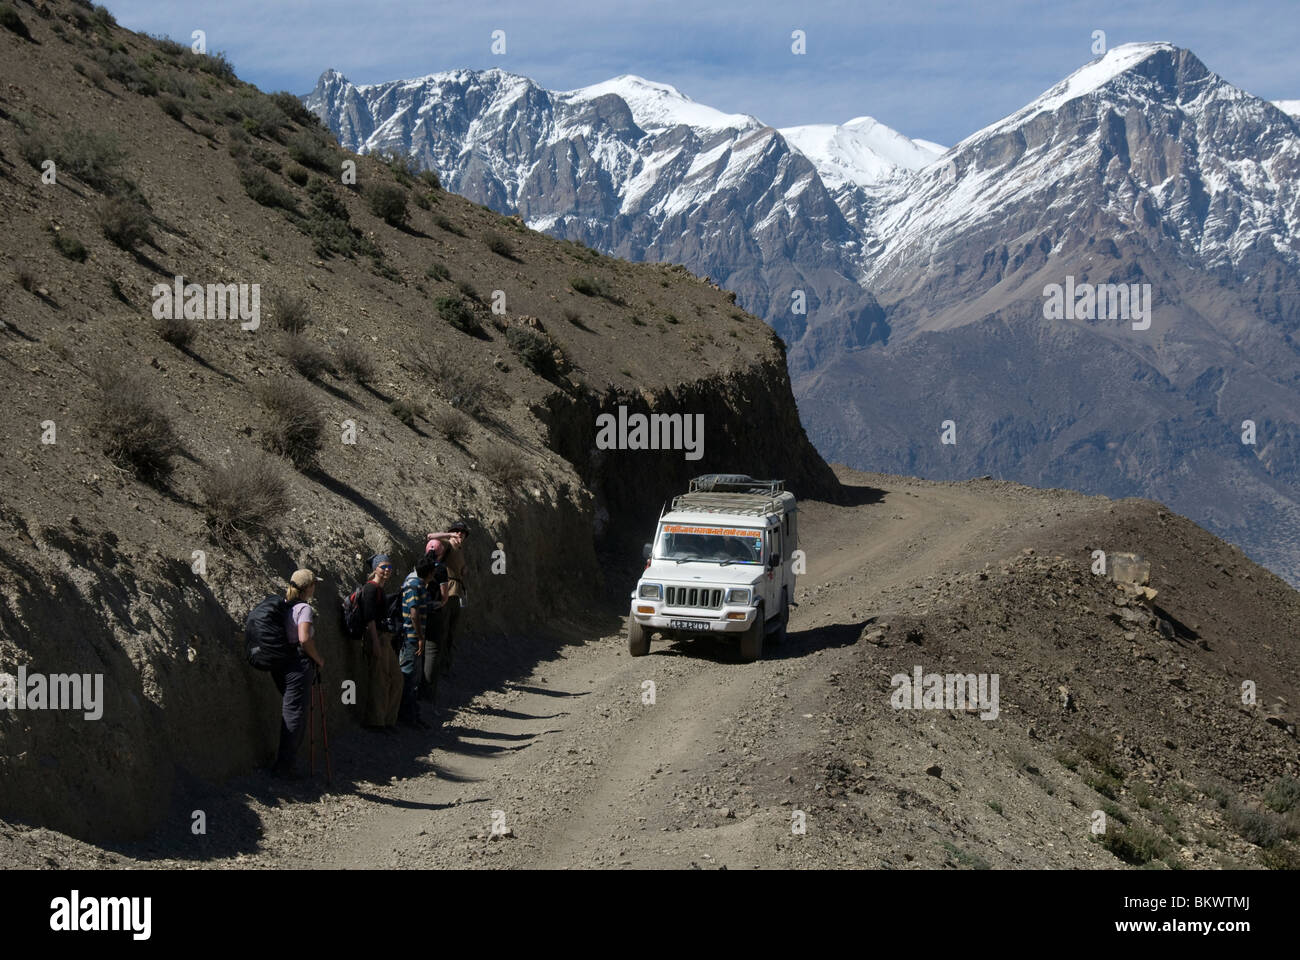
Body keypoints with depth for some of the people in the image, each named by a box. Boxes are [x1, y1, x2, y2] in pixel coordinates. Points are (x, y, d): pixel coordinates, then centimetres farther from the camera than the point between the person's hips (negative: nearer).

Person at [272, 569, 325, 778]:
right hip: (298, 665, -8)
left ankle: (284, 762, 22)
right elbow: (305, 639, -24)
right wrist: (319, 659, -9)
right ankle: (285, 766, 1)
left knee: (289, 711, 19)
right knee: (295, 713, -1)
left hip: (279, 665, 8)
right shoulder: (304, 608, -13)